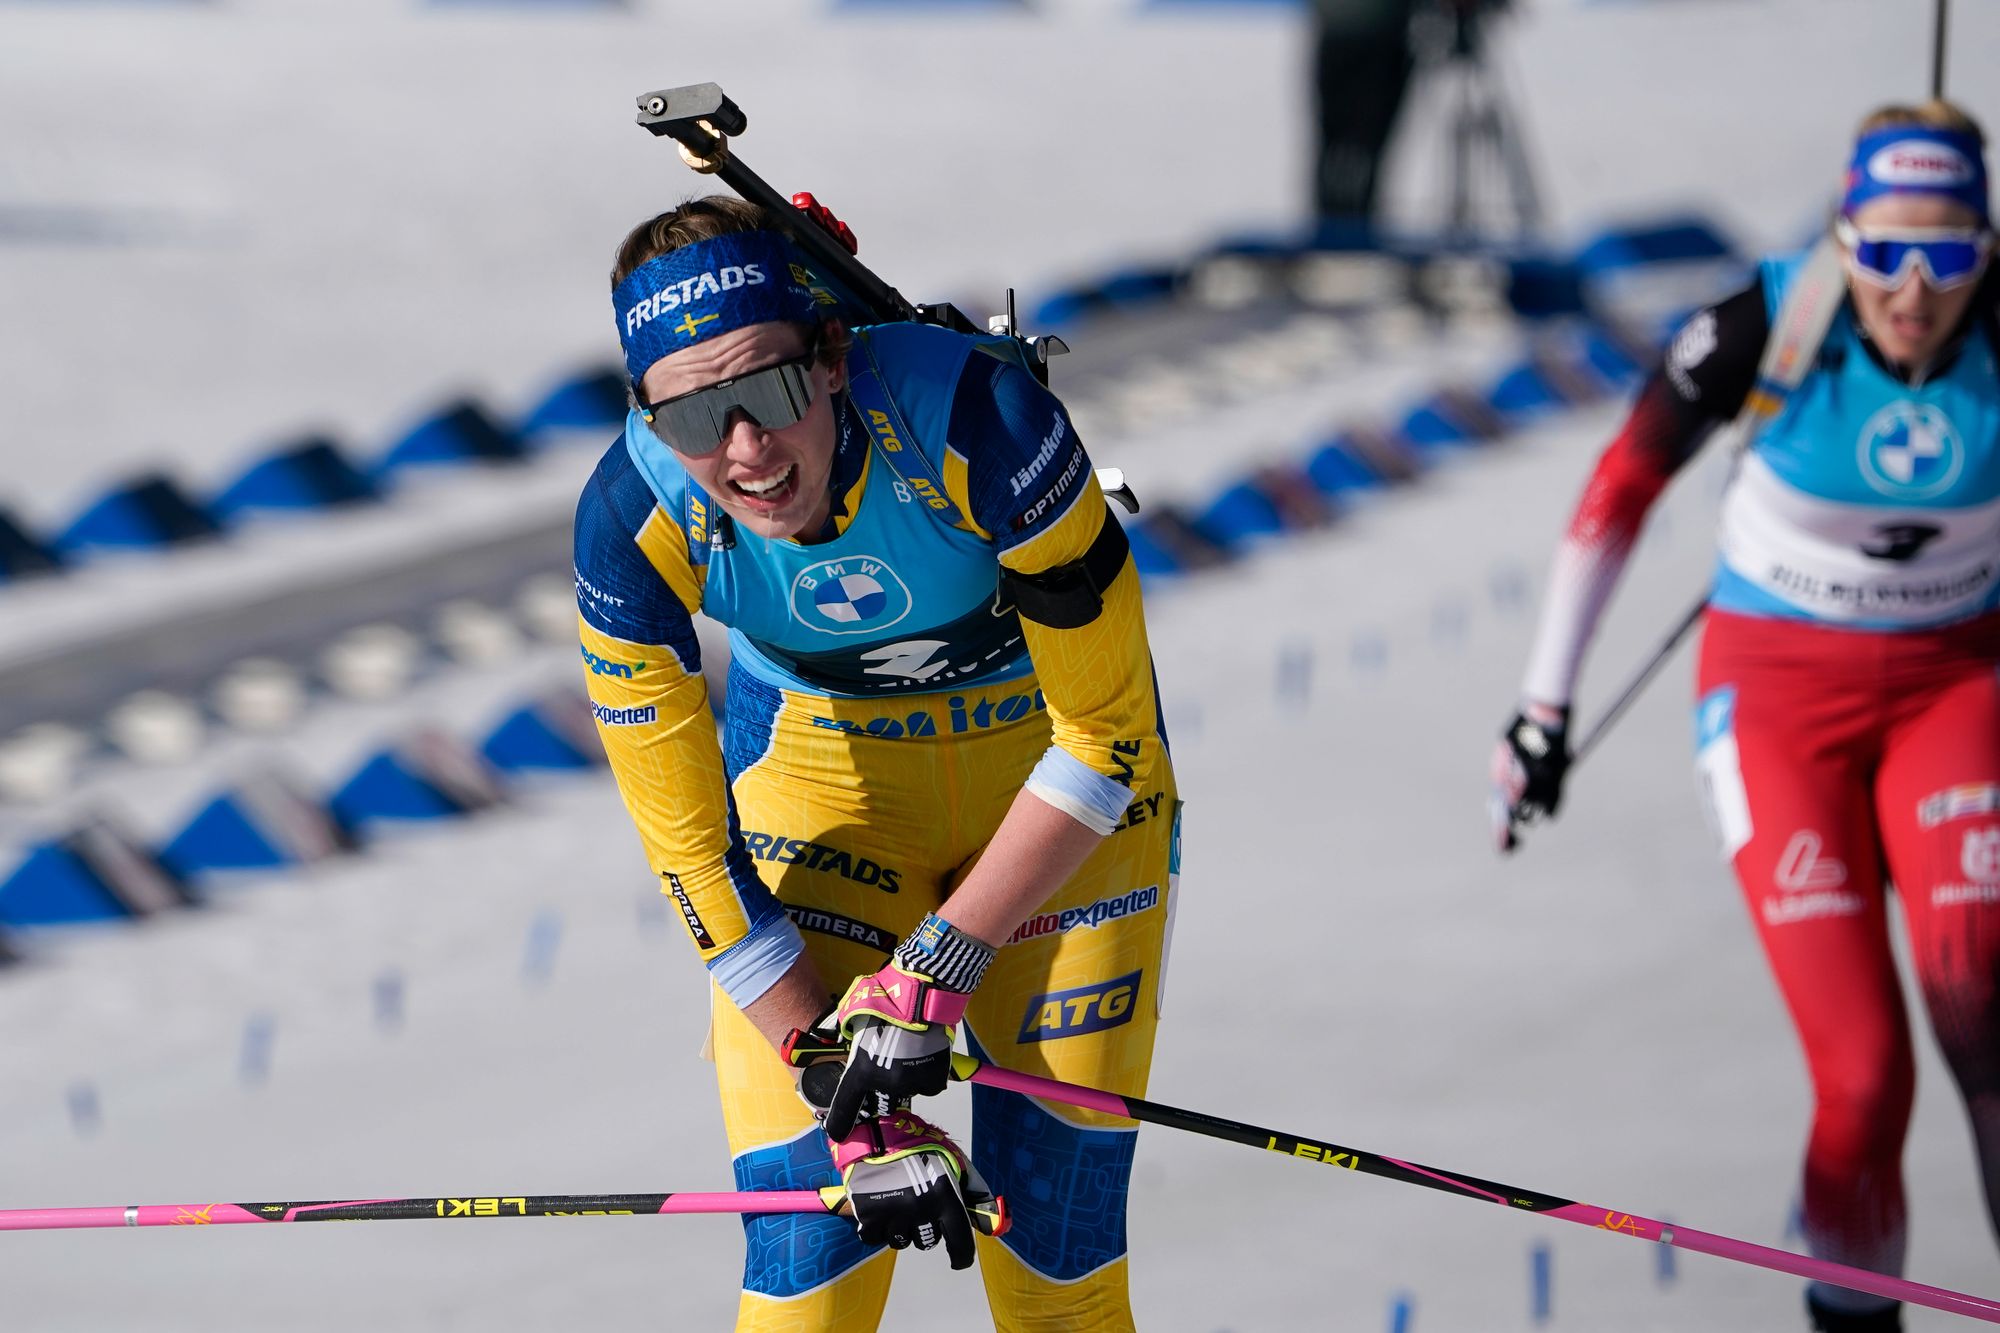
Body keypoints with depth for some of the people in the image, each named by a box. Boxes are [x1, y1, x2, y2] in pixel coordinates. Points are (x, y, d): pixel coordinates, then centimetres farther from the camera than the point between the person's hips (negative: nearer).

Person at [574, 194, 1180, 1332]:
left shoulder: (978, 423, -34)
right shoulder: (636, 522, -27)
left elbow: (1105, 735, -22)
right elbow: (688, 850, -16)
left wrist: (936, 969, -23)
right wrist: (857, 1116, -20)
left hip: (1061, 785, -1)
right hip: (816, 762, 1)